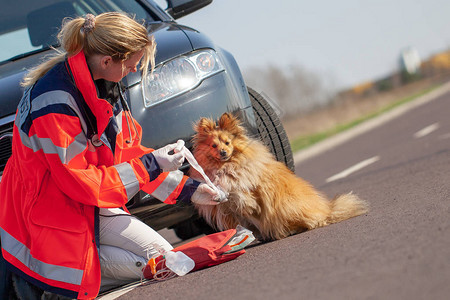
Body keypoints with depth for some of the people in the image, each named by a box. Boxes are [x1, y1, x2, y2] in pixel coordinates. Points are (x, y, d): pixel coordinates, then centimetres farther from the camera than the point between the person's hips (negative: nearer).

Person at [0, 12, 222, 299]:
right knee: (151, 266, -16)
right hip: (51, 210, -9)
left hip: (92, 204, 9)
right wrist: (150, 165, -20)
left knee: (162, 255, -2)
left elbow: (126, 148, 10)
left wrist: (186, 189, 8)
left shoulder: (103, 84, -1)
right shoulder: (55, 104, -30)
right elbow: (78, 182, -25)